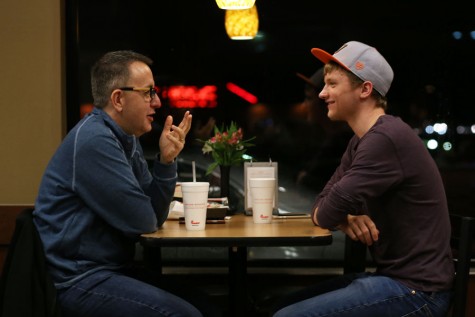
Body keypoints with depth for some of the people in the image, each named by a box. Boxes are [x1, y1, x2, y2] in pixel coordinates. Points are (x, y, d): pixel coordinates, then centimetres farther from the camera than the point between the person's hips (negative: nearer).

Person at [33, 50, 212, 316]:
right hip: (78, 282, -9)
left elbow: (156, 216, 7)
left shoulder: (128, 140, 10)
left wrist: (166, 160, -5)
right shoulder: (95, 140, -19)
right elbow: (142, 221, -18)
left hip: (109, 269, 10)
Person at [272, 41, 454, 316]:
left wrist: (339, 214, 1)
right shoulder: (361, 142, 13)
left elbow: (326, 213, -22)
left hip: (415, 291, -10)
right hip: (392, 275, 10)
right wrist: (346, 218, -10)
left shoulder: (386, 139, -21)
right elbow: (322, 204, 12)